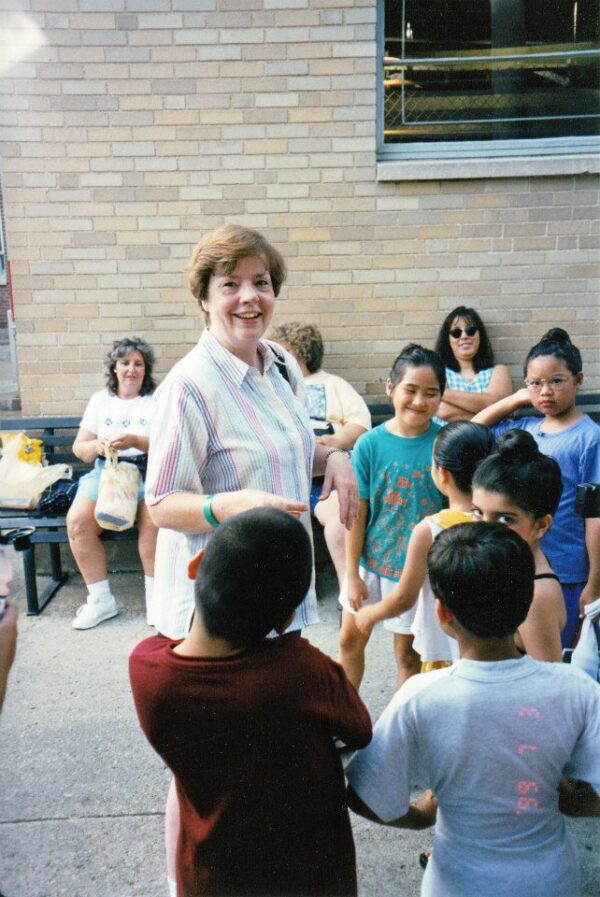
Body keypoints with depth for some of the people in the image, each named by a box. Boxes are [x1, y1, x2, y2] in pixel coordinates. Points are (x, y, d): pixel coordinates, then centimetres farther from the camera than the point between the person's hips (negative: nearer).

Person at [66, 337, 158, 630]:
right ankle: (100, 599, -11)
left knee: (153, 518, -35)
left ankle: (155, 595, -16)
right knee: (77, 521, -26)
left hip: (148, 470, -3)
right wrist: (97, 446, -8)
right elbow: (78, 448, 15)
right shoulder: (100, 400, 18)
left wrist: (135, 441, -19)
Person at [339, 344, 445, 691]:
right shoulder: (370, 444, -11)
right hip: (370, 559, 2)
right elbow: (357, 514, -7)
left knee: (408, 651, 14)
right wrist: (352, 574, -4)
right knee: (351, 639, 17)